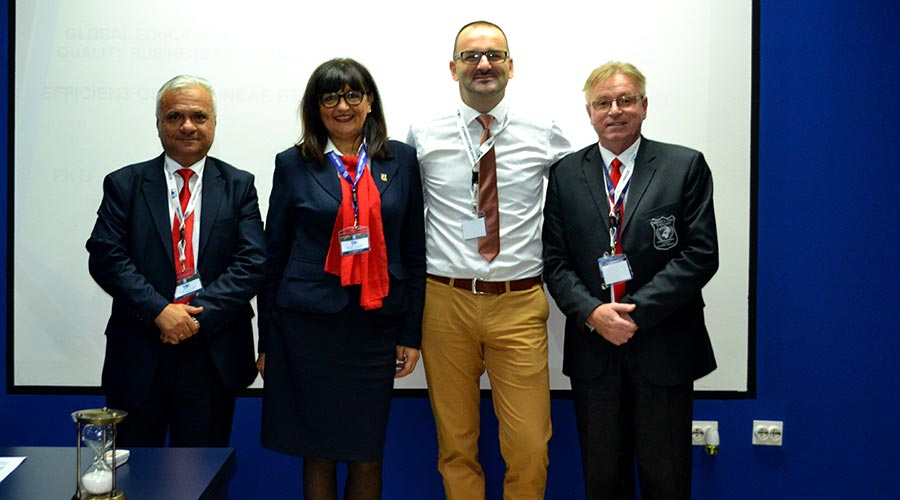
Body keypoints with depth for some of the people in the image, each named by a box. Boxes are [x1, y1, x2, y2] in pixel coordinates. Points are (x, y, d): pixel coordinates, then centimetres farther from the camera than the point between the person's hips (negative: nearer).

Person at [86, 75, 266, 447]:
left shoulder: (238, 186, 6)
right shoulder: (124, 184, 5)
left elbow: (252, 263, -4)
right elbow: (105, 258, -5)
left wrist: (200, 314, -15)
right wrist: (159, 311, -16)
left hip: (214, 356, 0)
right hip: (138, 356, 0)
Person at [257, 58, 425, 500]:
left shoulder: (401, 160, 6)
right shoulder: (294, 164, 3)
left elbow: (414, 250, 7)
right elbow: (274, 255, 6)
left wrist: (412, 333, 3)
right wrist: (267, 341, 4)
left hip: (376, 324, 1)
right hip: (309, 325, -1)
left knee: (367, 457, 8)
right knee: (317, 455, 8)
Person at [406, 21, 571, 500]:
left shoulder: (544, 133, 3)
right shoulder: (422, 137, 3)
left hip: (519, 304, 0)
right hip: (446, 302, 1)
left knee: (530, 450, 0)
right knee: (455, 446, 11)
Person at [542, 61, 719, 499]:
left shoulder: (686, 167, 0)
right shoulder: (565, 174, 6)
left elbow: (701, 254, -7)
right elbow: (554, 258, 3)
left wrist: (638, 312, -14)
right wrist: (592, 312, -13)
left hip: (662, 346, -2)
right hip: (591, 345, 2)